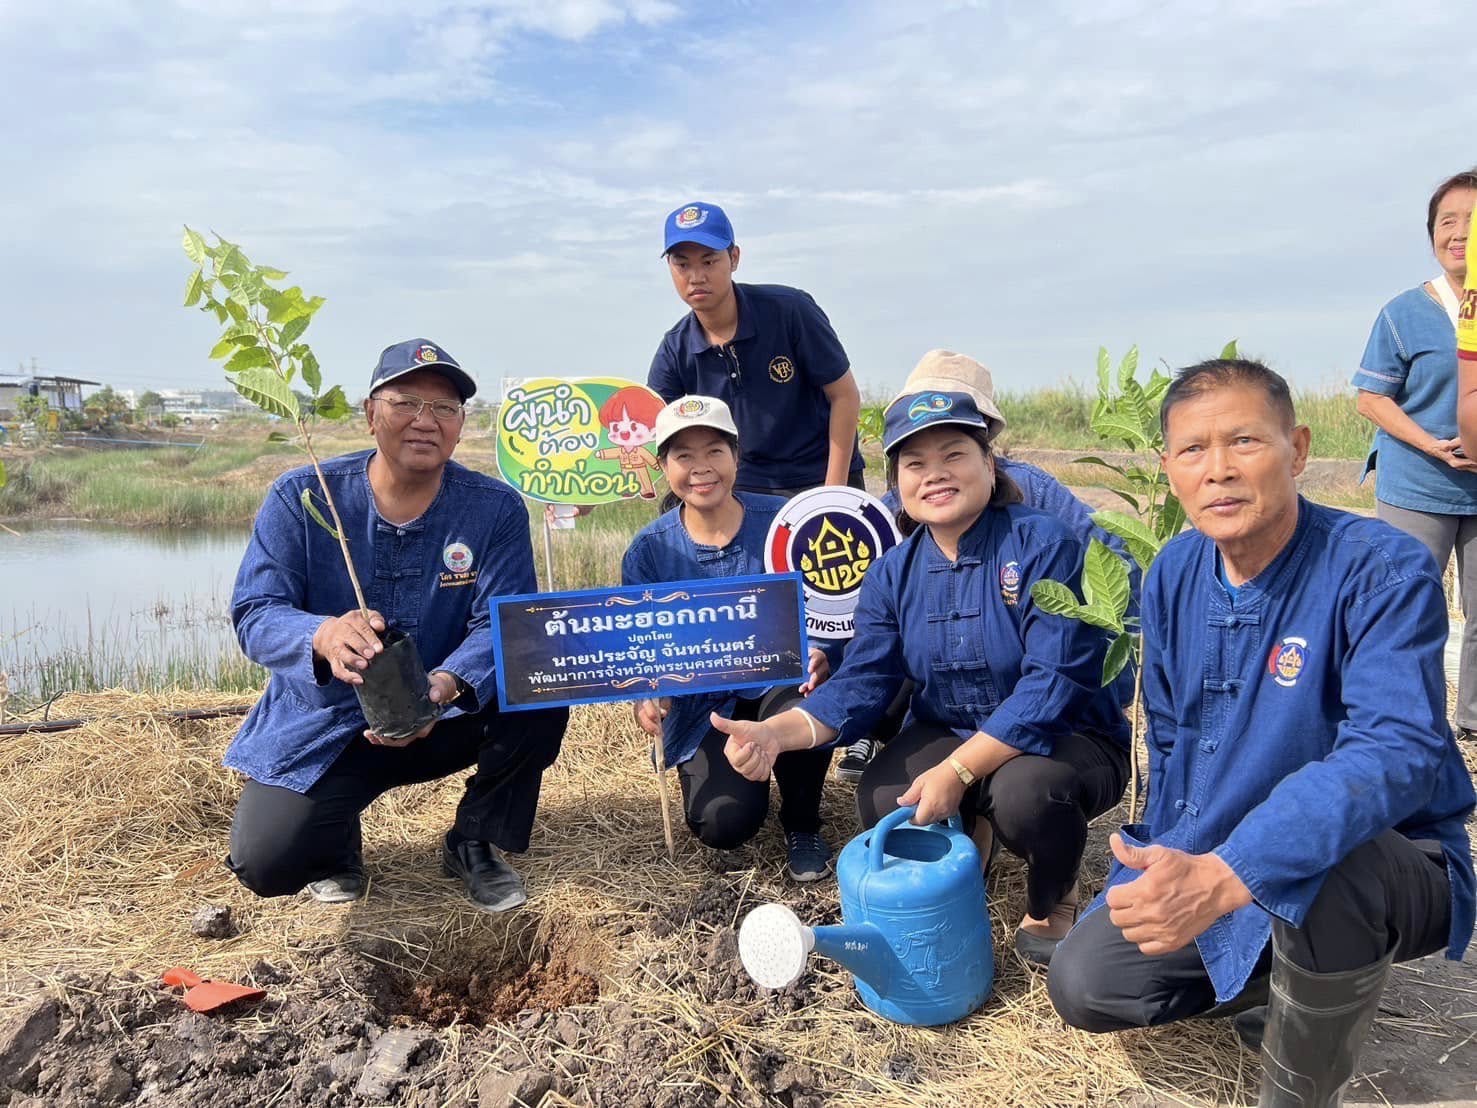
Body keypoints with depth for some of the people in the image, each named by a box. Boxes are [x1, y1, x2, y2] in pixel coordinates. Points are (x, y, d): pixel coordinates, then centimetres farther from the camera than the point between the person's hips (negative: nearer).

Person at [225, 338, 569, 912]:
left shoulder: (496, 509, -9)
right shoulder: (302, 496, -10)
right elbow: (253, 613, -16)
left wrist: (447, 686, -40)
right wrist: (324, 637, -41)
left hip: (447, 719, 1)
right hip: (323, 726, -1)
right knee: (265, 861, -22)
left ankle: (474, 843, 1)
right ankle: (338, 840, 18)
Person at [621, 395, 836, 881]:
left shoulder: (781, 521, -8)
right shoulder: (649, 549, -4)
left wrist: (821, 652, -27)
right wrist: (646, 697, -23)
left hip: (780, 681, 0)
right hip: (703, 704, 1)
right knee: (724, 824, -22)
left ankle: (802, 825, -3)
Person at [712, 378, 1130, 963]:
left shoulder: (1045, 544, -19)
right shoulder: (893, 574, -3)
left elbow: (1053, 681, -25)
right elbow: (860, 683, -11)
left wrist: (956, 772, -30)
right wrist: (774, 733, -30)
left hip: (1068, 739, -4)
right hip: (948, 734, 4)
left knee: (1024, 792, -36)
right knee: (881, 803, -23)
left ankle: (1052, 904, 1)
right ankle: (969, 835, 15)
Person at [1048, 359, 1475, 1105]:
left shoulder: (1382, 570, -22)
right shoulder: (1174, 574, -3)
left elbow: (1398, 750, -35)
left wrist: (1223, 876, -46)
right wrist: (1163, 870, 1)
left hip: (1385, 871, -5)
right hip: (1202, 869, 5)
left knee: (1317, 866, -39)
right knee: (1084, 983, -7)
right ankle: (1296, 972, 17)